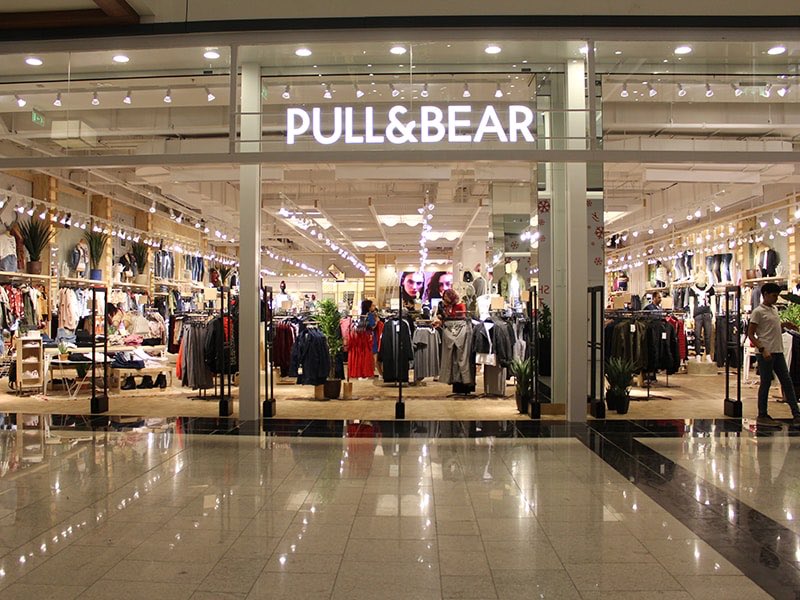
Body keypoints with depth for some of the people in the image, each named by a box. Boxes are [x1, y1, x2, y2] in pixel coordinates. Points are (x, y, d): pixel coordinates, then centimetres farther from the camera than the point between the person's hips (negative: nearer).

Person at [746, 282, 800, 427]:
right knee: (765, 383, -2)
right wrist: (762, 349, -22)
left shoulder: (774, 309, 15)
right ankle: (762, 416, 7)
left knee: (787, 381, 8)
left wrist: (784, 325, 8)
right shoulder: (758, 312, -10)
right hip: (766, 353, -8)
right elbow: (750, 334, -13)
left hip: (778, 351, 8)